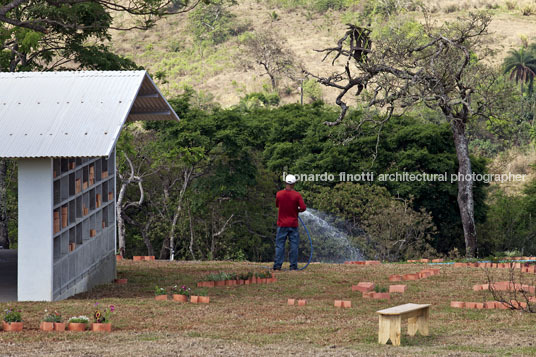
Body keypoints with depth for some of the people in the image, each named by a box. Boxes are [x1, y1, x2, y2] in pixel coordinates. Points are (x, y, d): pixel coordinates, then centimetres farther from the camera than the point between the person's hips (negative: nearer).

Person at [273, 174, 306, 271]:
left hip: (282, 224, 1)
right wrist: (297, 210, 6)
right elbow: (303, 207, -13)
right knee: (294, 245, 5)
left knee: (280, 245, 4)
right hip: (293, 224, -1)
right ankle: (293, 265, 3)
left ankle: (277, 265, -1)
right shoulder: (297, 195, -9)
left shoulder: (279, 194, -3)